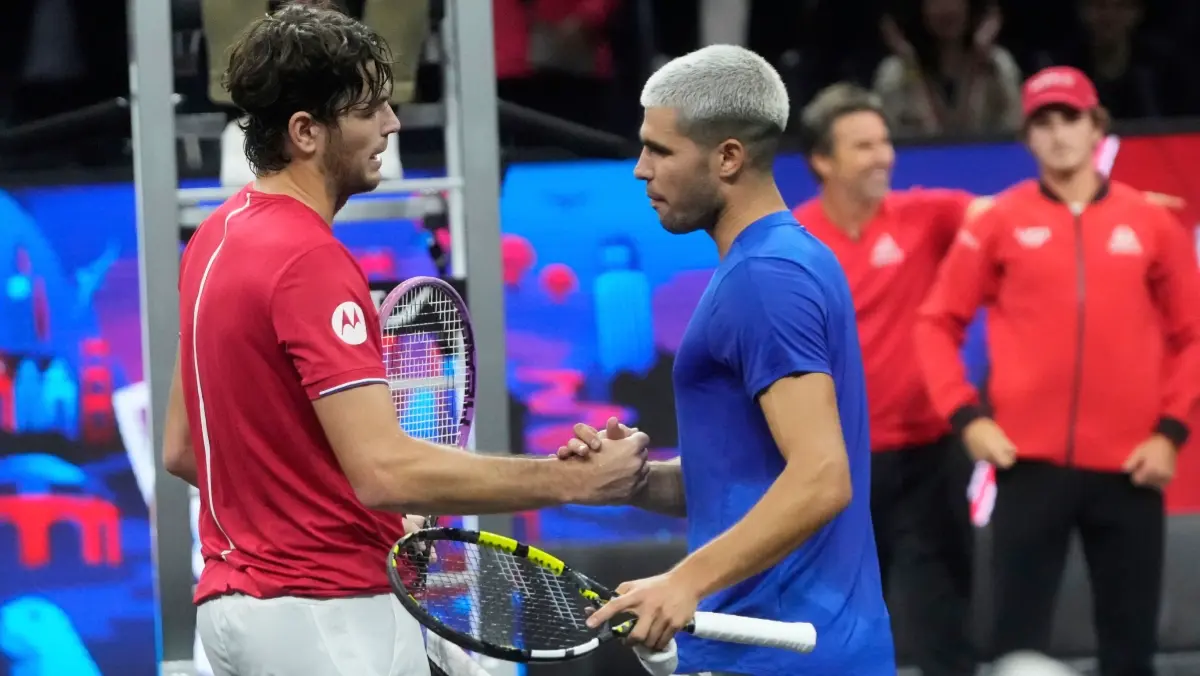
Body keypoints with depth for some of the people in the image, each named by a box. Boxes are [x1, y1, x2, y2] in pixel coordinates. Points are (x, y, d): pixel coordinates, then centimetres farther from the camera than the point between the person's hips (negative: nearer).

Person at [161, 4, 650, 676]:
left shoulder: (220, 236, 10)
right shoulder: (310, 261, -19)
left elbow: (181, 449, 17)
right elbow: (385, 469, -27)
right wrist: (574, 480, -22)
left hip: (237, 601, 10)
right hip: (328, 612, -10)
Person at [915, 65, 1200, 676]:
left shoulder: (1151, 222, 7)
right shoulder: (1000, 222, 4)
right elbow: (938, 324, 6)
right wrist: (967, 416, -5)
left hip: (1128, 468, 1)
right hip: (1030, 464, -1)